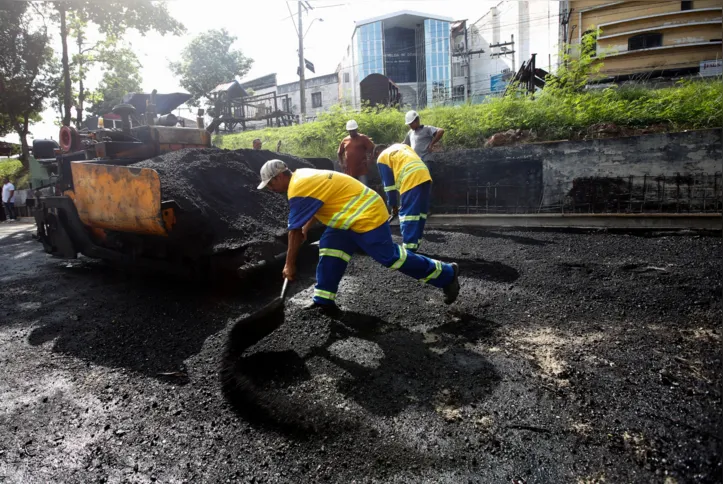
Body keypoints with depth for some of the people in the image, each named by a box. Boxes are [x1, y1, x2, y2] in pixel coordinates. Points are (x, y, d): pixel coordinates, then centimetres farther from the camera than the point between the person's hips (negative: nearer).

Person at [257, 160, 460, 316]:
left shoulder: (298, 188, -19)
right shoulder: (302, 177, 12)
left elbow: (294, 232, -17)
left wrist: (289, 265, -8)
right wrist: (306, 229, 28)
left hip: (367, 216, -10)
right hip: (356, 213, 10)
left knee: (390, 256, -6)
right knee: (329, 248, 6)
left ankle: (447, 274, 8)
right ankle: (324, 301, 9)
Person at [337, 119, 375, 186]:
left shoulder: (363, 138, 0)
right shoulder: (345, 140, 12)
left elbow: (372, 148, -4)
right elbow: (339, 153, 22)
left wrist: (368, 159, -10)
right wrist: (341, 163, 10)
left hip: (362, 170, -4)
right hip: (349, 170, 4)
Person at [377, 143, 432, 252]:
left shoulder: (382, 158, 12)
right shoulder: (402, 146, 31)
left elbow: (389, 184, 9)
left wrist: (393, 205, 18)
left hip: (411, 180, -7)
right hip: (425, 175, 7)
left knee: (408, 213, -3)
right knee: (420, 212, 13)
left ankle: (408, 248, -6)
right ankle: (414, 245, 21)